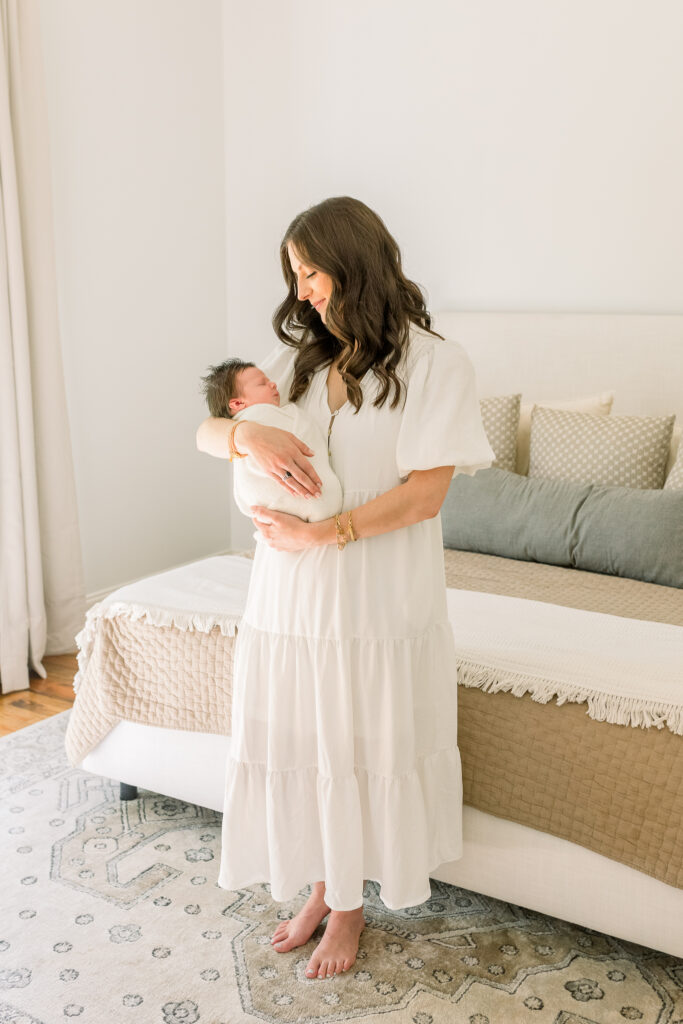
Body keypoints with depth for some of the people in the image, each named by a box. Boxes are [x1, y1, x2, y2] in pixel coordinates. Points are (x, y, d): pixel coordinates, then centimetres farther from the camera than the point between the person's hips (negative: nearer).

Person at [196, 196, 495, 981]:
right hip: (291, 591, 5)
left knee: (361, 748, 9)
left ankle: (349, 906, 31)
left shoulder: (435, 364, -8)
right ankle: (320, 888, 36)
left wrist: (321, 534, -19)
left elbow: (423, 494, -15)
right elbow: (204, 432, 8)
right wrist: (249, 432, -15)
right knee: (303, 740, 14)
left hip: (378, 597, -5)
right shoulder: (300, 360, 8)